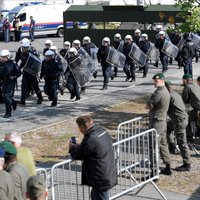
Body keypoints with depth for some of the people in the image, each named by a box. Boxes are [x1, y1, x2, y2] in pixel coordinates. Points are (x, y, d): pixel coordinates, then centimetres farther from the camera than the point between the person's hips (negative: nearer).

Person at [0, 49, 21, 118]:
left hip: (11, 82, -6)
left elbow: (19, 72, -4)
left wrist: (14, 77, -17)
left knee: (7, 97, -11)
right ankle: (13, 103, 46)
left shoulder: (12, 64, -11)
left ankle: (8, 112, -4)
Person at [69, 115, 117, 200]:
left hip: (101, 179, -9)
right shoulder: (103, 131, 3)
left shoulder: (90, 140, -26)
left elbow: (79, 155, -11)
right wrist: (77, 146, 11)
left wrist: (72, 147, 8)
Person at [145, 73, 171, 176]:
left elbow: (148, 106, -14)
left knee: (153, 147, -6)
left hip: (156, 123, -10)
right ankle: (168, 168, 27)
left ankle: (153, 171, -5)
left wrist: (149, 106, 4)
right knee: (163, 145, 18)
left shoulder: (159, 93, -20)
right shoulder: (166, 92, 11)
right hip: (163, 121, 10)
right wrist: (152, 107, 2)